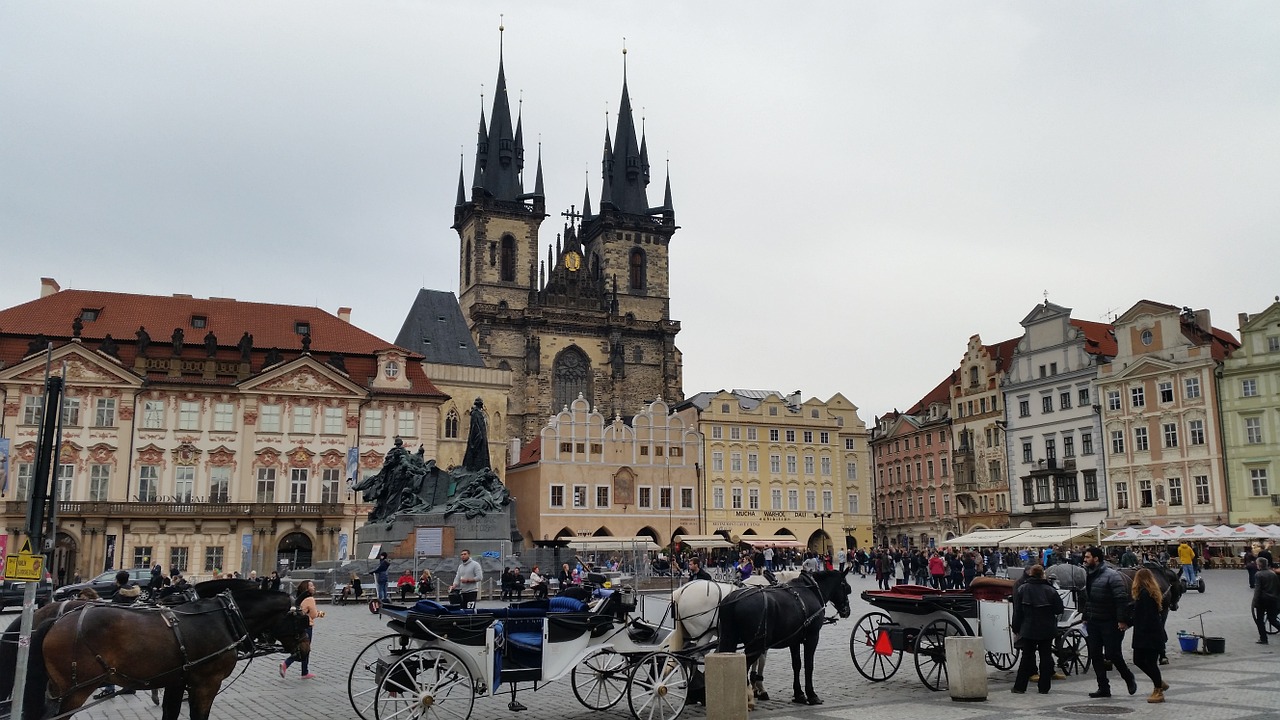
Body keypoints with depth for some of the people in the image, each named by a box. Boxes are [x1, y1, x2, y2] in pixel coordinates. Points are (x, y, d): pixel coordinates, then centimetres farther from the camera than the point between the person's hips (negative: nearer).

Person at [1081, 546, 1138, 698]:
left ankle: (1129, 678, 22)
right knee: (1095, 655, 5)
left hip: (1110, 623, -8)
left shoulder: (1112, 575, -15)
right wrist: (1085, 618, 18)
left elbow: (1122, 599, -19)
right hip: (1093, 623, 8)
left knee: (1112, 654, -5)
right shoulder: (1088, 575, 11)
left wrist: (1122, 620, -23)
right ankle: (1103, 688, 12)